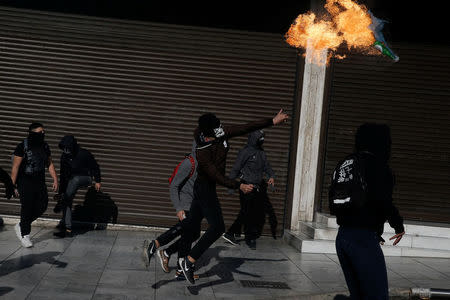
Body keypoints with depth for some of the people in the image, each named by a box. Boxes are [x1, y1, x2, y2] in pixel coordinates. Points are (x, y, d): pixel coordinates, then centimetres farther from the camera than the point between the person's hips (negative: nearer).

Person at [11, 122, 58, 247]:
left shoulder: (44, 146, 8)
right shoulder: (22, 147, -11)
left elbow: (50, 164, 15)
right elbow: (15, 167, -11)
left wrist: (55, 179, 7)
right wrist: (12, 185, -14)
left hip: (40, 181, 6)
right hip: (25, 182, -6)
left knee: (42, 206, 2)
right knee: (27, 208, -3)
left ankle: (21, 226, 23)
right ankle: (24, 235, 13)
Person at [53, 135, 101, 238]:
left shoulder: (84, 154, -17)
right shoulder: (64, 156, -2)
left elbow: (95, 167, -7)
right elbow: (63, 173, 6)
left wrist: (98, 181, -6)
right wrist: (61, 190, 4)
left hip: (85, 178, -5)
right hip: (72, 180, 5)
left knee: (75, 179, -37)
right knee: (67, 202, -7)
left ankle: (61, 203, -31)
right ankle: (68, 229, -4)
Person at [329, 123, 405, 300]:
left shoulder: (343, 165, 15)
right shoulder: (377, 165, -7)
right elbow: (383, 201, -18)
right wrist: (399, 226, 0)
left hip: (342, 236, 8)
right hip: (364, 239, -8)